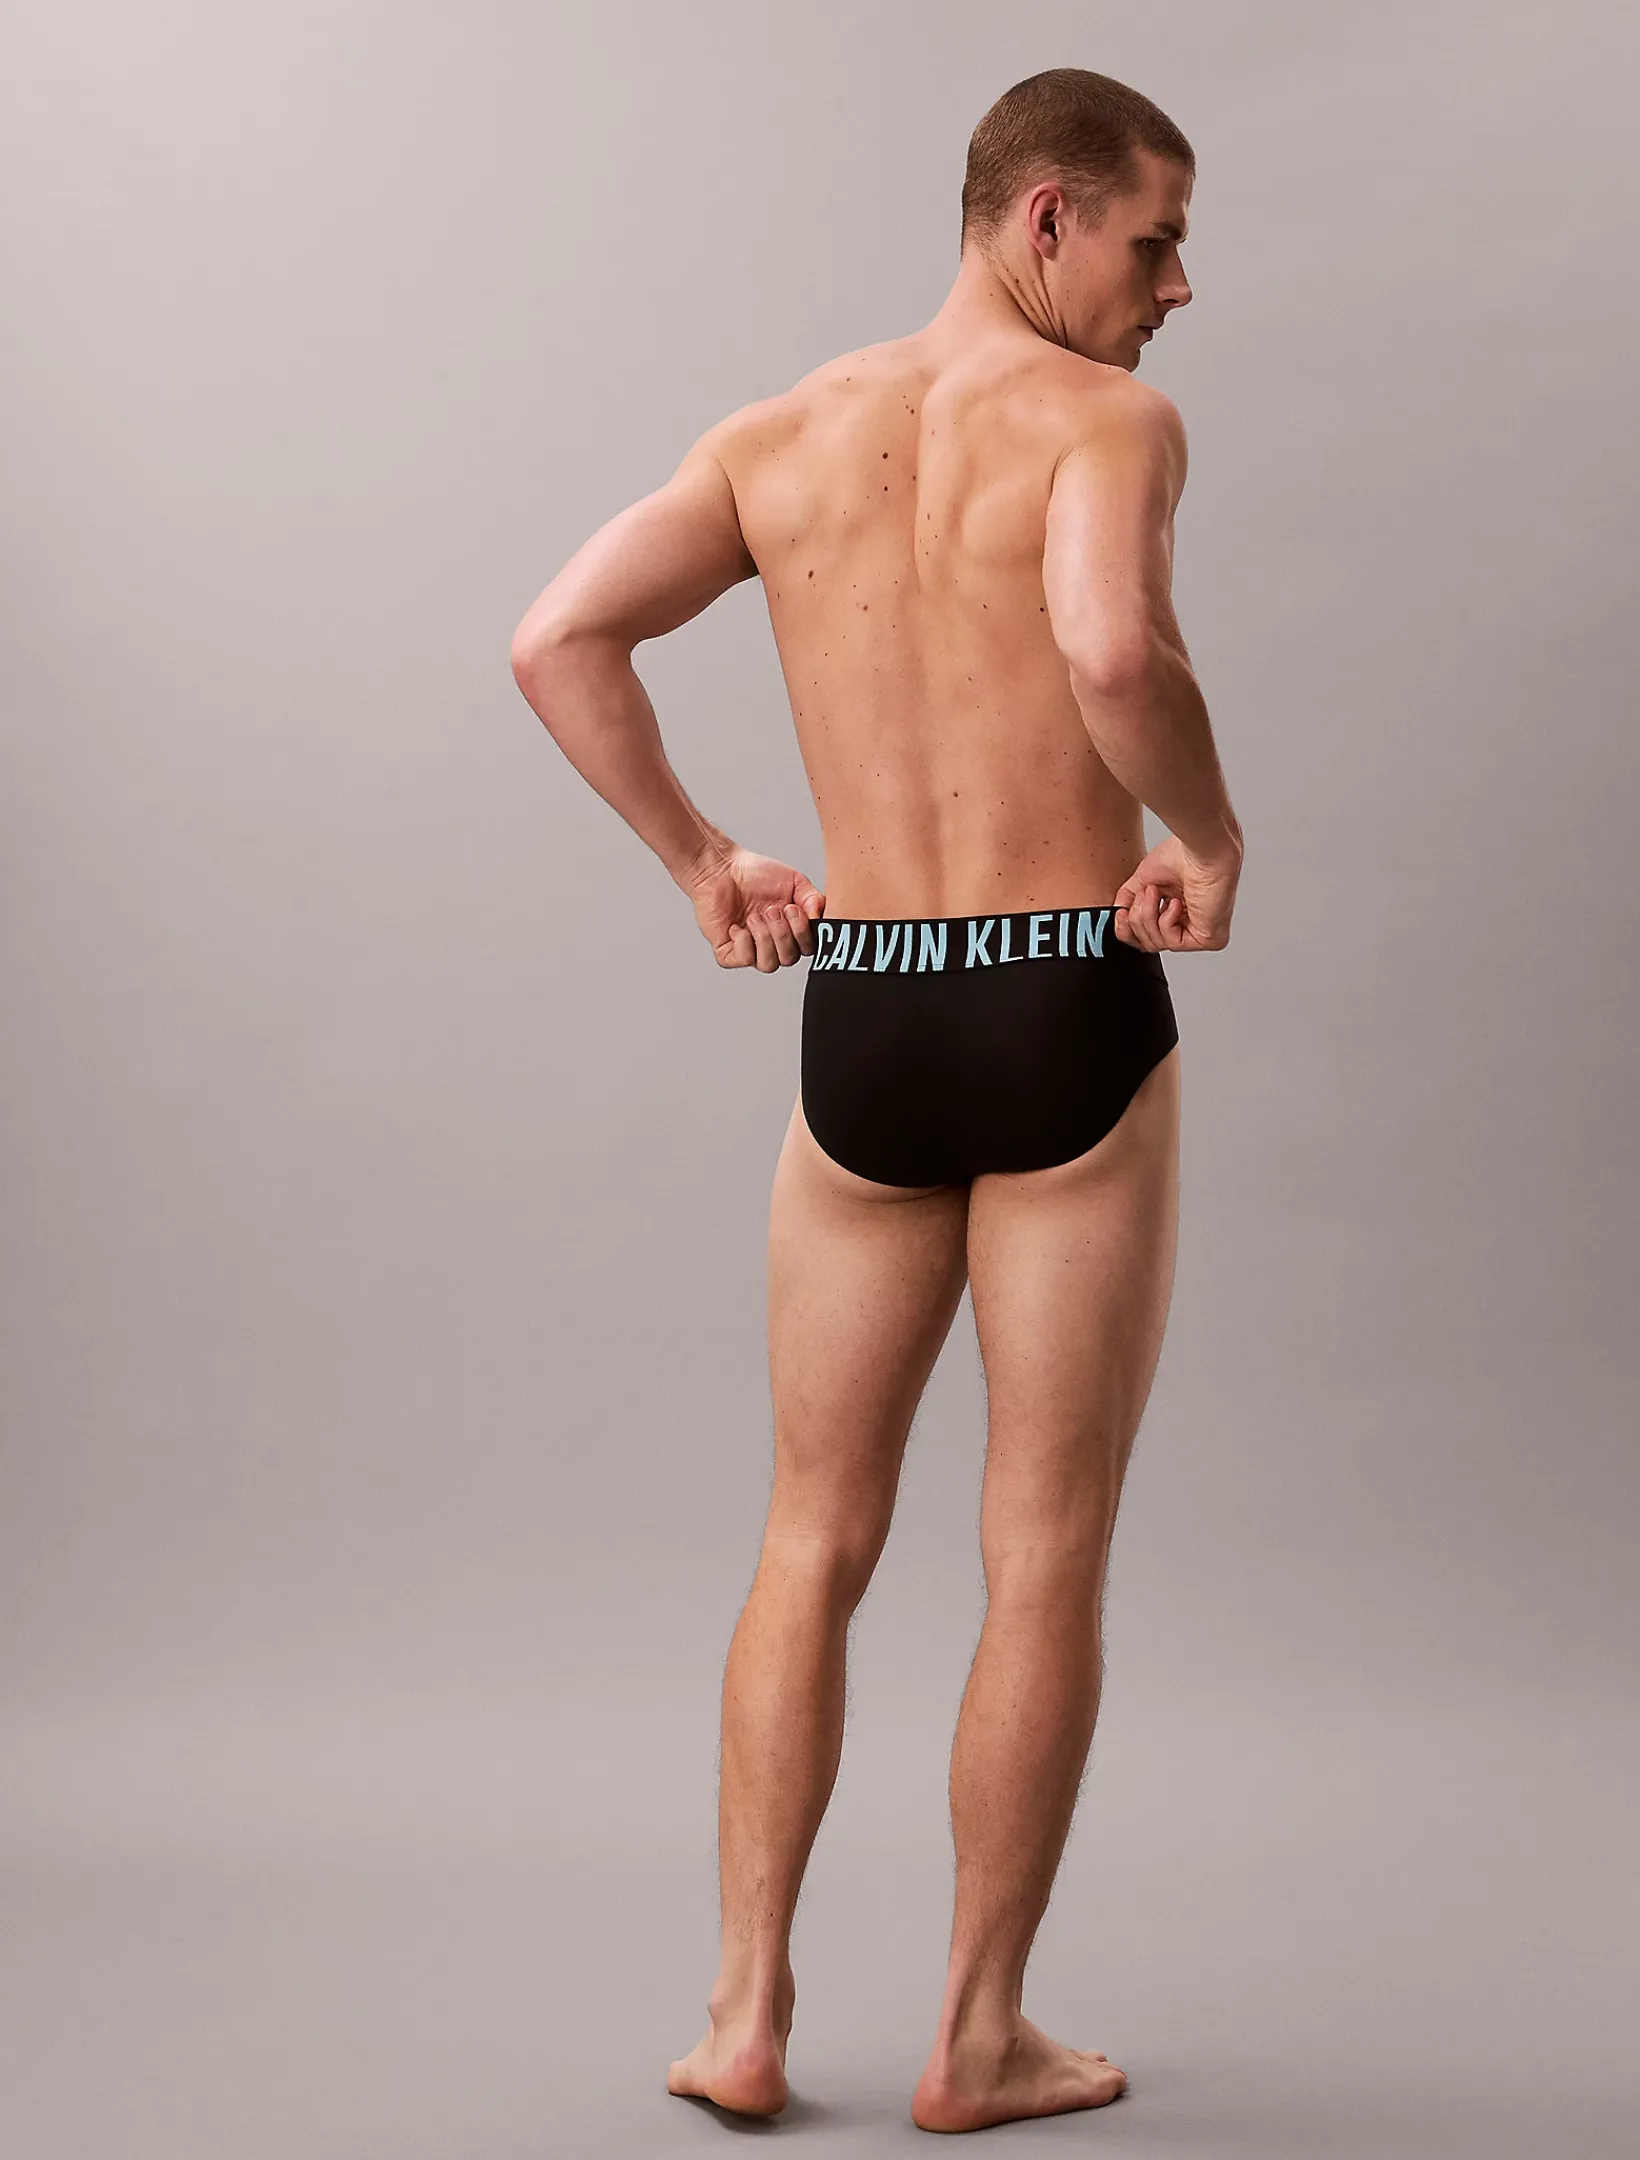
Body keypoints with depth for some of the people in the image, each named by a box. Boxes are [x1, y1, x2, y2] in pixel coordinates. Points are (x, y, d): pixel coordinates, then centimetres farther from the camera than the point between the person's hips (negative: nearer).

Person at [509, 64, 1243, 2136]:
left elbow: (556, 639, -2)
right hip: (1073, 1026, -4)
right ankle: (981, 2036, 17)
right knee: (1045, 1559, 8)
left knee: (814, 1541, 17)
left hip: (861, 1031, 4)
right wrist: (1215, 836, -9)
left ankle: (745, 2017, 16)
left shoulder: (777, 436, 9)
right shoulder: (1111, 419, -7)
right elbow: (1115, 652, -28)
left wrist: (700, 863, 7)